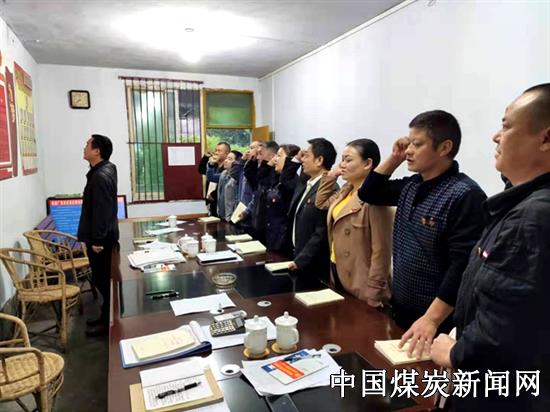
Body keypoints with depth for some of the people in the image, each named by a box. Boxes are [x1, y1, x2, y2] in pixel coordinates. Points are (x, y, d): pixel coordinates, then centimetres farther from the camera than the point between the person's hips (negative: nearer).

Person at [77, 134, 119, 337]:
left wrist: (97, 240, -21)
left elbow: (101, 211, -24)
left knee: (103, 280, 1)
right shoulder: (104, 170, 11)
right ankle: (107, 316, 30)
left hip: (101, 238, -10)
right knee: (104, 279, 18)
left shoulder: (100, 176, -21)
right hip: (101, 235, 10)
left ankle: (108, 321, 13)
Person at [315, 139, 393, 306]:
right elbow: (321, 203, 22)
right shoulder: (346, 191, 5)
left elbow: (380, 251, -22)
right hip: (338, 274, 9)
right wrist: (330, 175, 8)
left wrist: (373, 296, -20)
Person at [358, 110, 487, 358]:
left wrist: (432, 319, -27)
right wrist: (394, 159, 2)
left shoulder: (465, 195, -20)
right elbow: (368, 193, 15)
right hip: (400, 310, 8)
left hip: (438, 322, -7)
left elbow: (463, 265, -24)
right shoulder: (411, 186, 5)